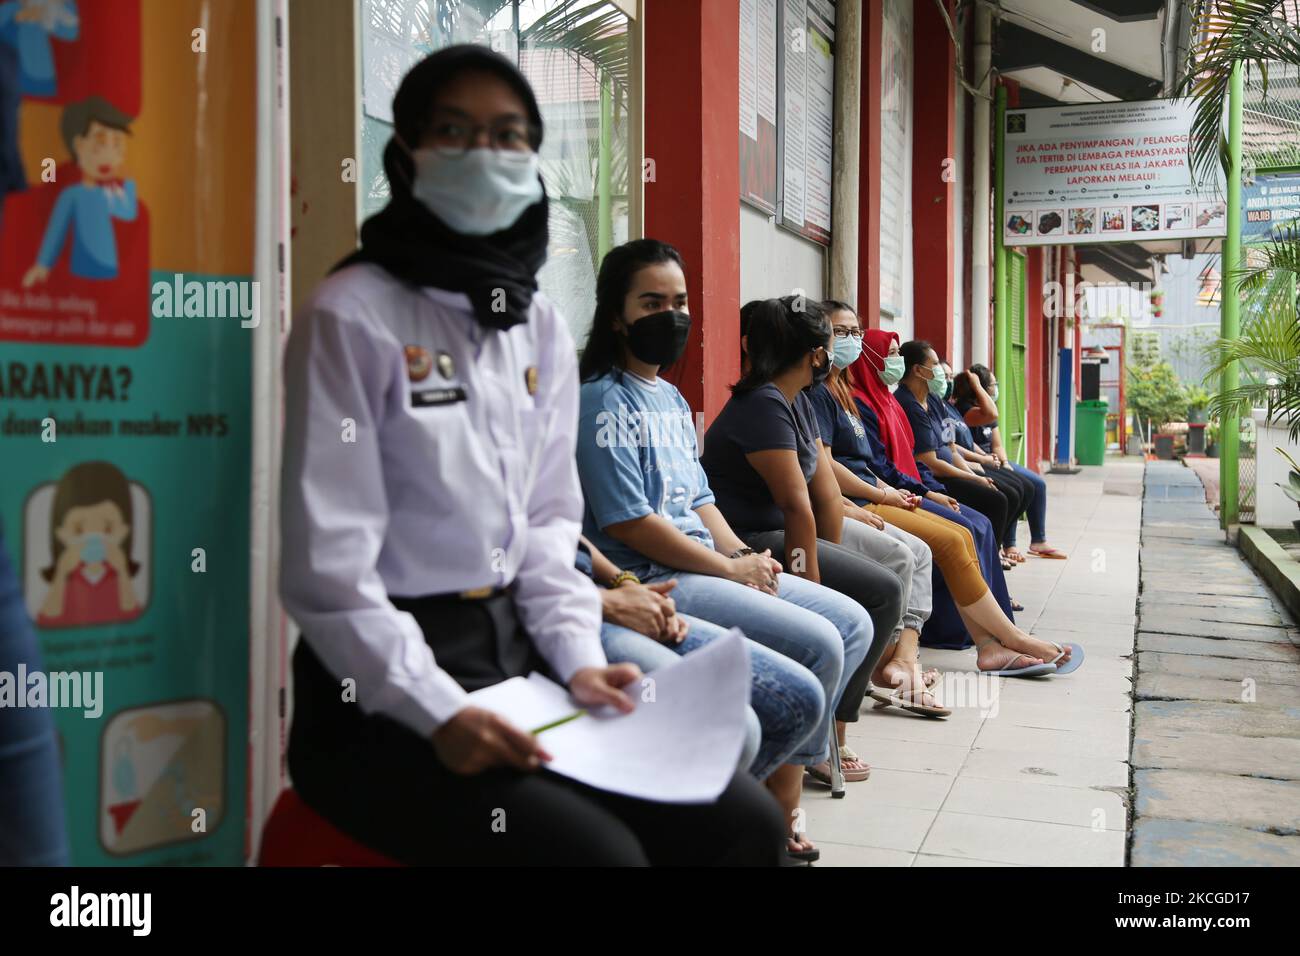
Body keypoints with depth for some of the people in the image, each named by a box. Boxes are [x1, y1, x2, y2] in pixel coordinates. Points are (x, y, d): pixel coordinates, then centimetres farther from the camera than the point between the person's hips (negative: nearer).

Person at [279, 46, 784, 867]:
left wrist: (579, 655, -3)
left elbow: (547, 521, 12)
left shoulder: (542, 324, 10)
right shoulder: (354, 314, -10)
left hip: (518, 653, 6)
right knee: (599, 851, -24)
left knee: (743, 822, -6)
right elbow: (326, 567, -14)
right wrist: (438, 713, -21)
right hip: (383, 690, -6)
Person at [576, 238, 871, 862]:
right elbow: (628, 523, -17)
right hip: (654, 581, -10)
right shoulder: (604, 401, -11)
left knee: (853, 623, 6)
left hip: (710, 566, 10)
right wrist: (731, 568, -13)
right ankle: (780, 795, 3)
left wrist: (744, 554, 0)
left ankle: (782, 779, 9)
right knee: (818, 644, -19)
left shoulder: (672, 399, 17)